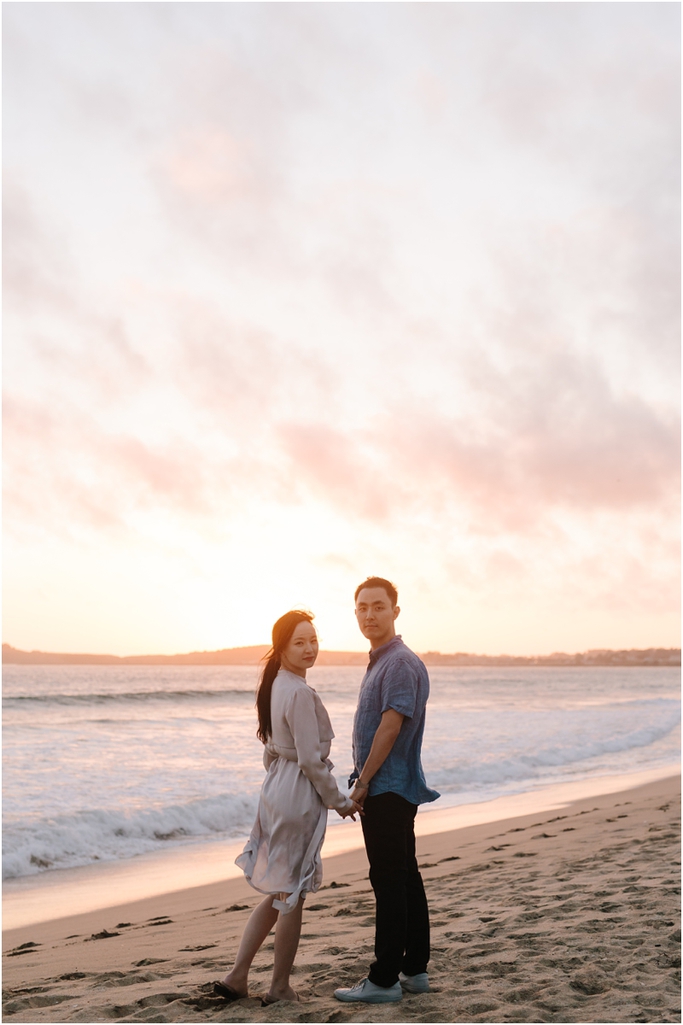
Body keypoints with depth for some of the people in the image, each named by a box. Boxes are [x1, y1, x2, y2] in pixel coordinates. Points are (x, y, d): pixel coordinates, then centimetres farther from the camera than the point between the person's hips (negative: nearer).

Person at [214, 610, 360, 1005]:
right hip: (300, 797, -9)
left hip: (276, 791, 9)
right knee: (292, 895, 5)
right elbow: (311, 758, -20)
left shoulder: (275, 687, 10)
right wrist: (340, 802, -10)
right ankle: (280, 987, 18)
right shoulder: (300, 693, -19)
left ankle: (237, 977, 20)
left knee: (279, 892, 18)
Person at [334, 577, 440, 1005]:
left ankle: (384, 979, 2)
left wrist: (364, 781, -15)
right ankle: (415, 970, 22)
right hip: (388, 789, 10)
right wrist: (364, 782, 18)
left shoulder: (401, 663, -16)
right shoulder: (380, 661, 16)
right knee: (405, 878, 14)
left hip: (389, 789, -10)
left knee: (391, 882, -4)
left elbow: (390, 728, -21)